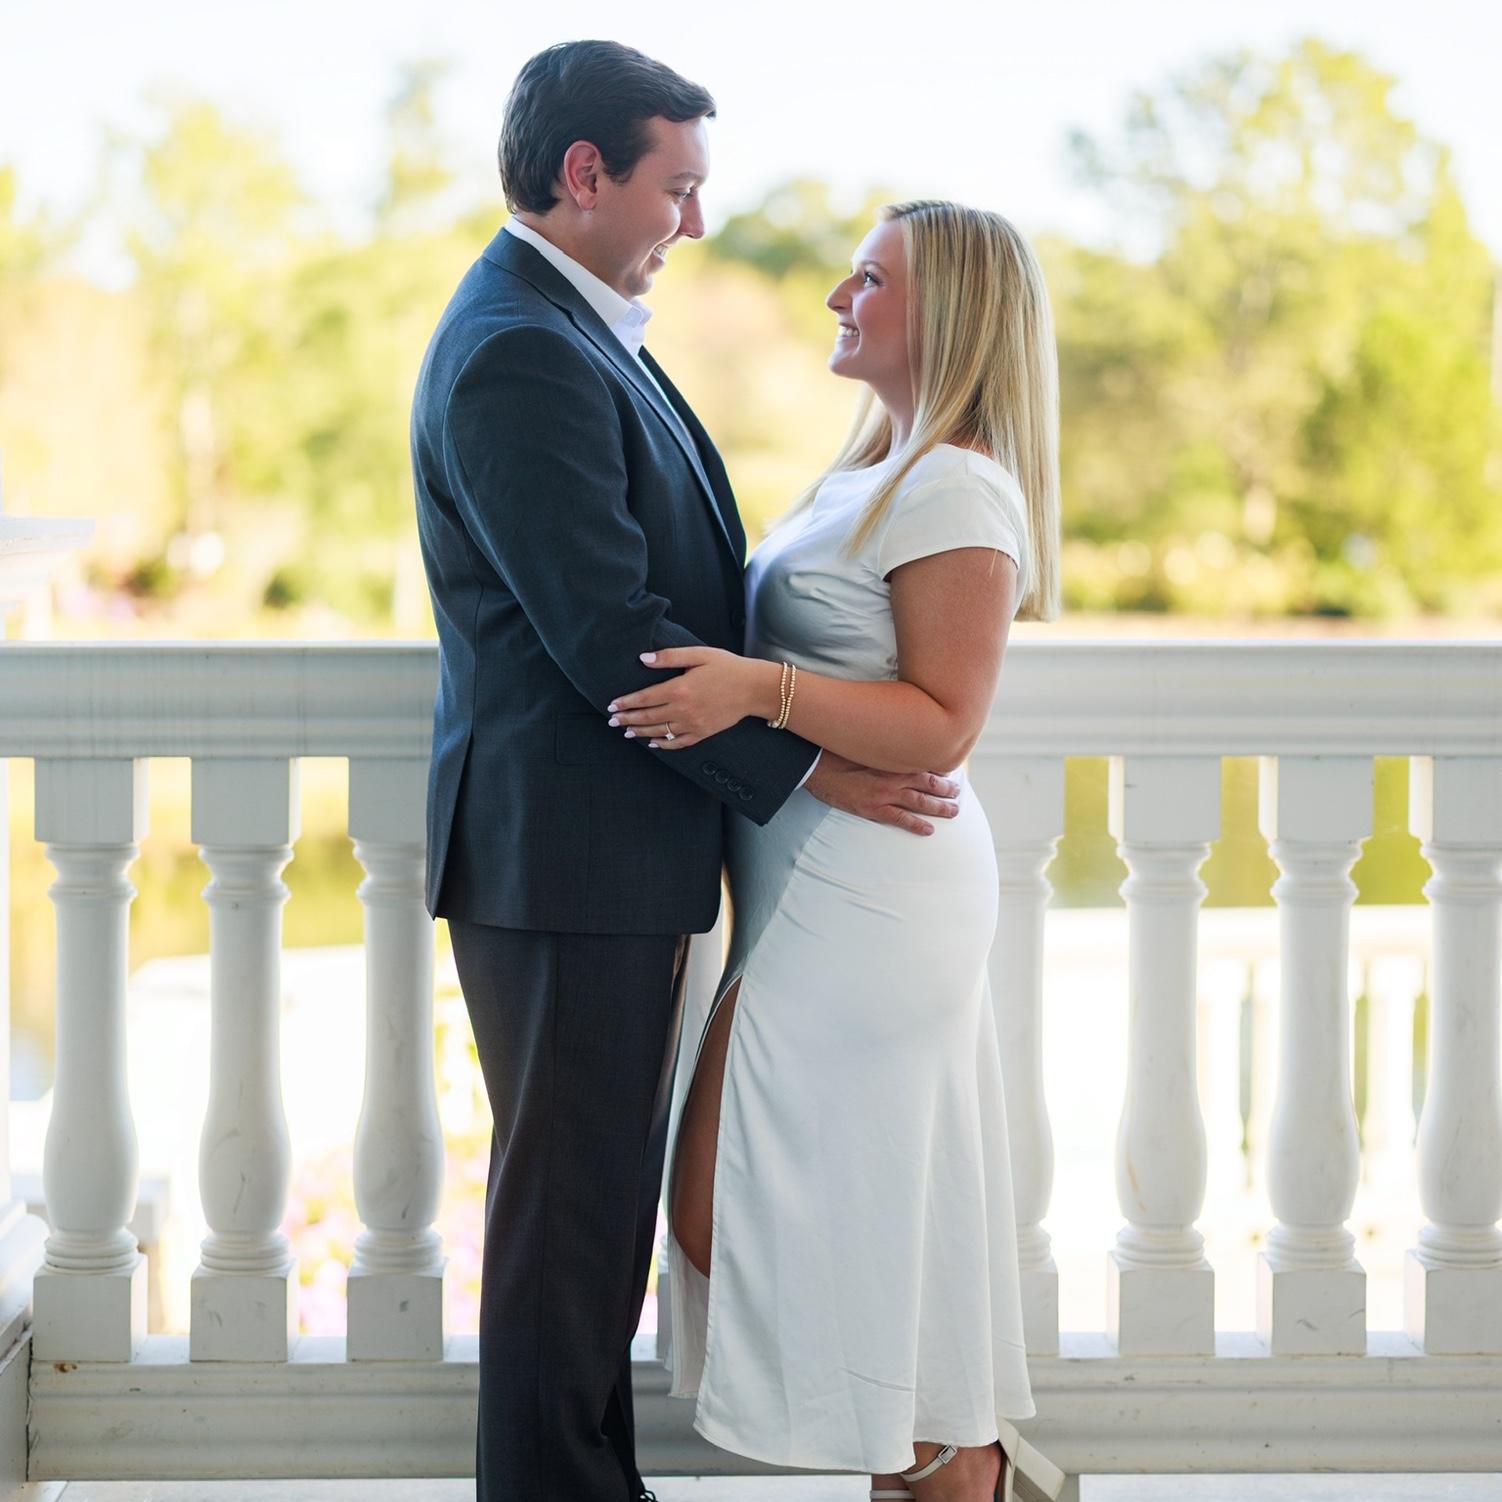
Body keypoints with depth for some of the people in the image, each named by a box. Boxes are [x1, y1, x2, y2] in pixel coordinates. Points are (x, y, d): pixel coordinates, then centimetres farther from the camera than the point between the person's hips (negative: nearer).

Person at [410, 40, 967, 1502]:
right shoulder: (517, 353, -18)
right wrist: (805, 766, -16)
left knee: (602, 1203, 16)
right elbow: (606, 632, -22)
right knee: (567, 1212, -1)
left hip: (618, 853, 10)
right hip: (567, 856, -10)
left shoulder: (578, 333, 15)